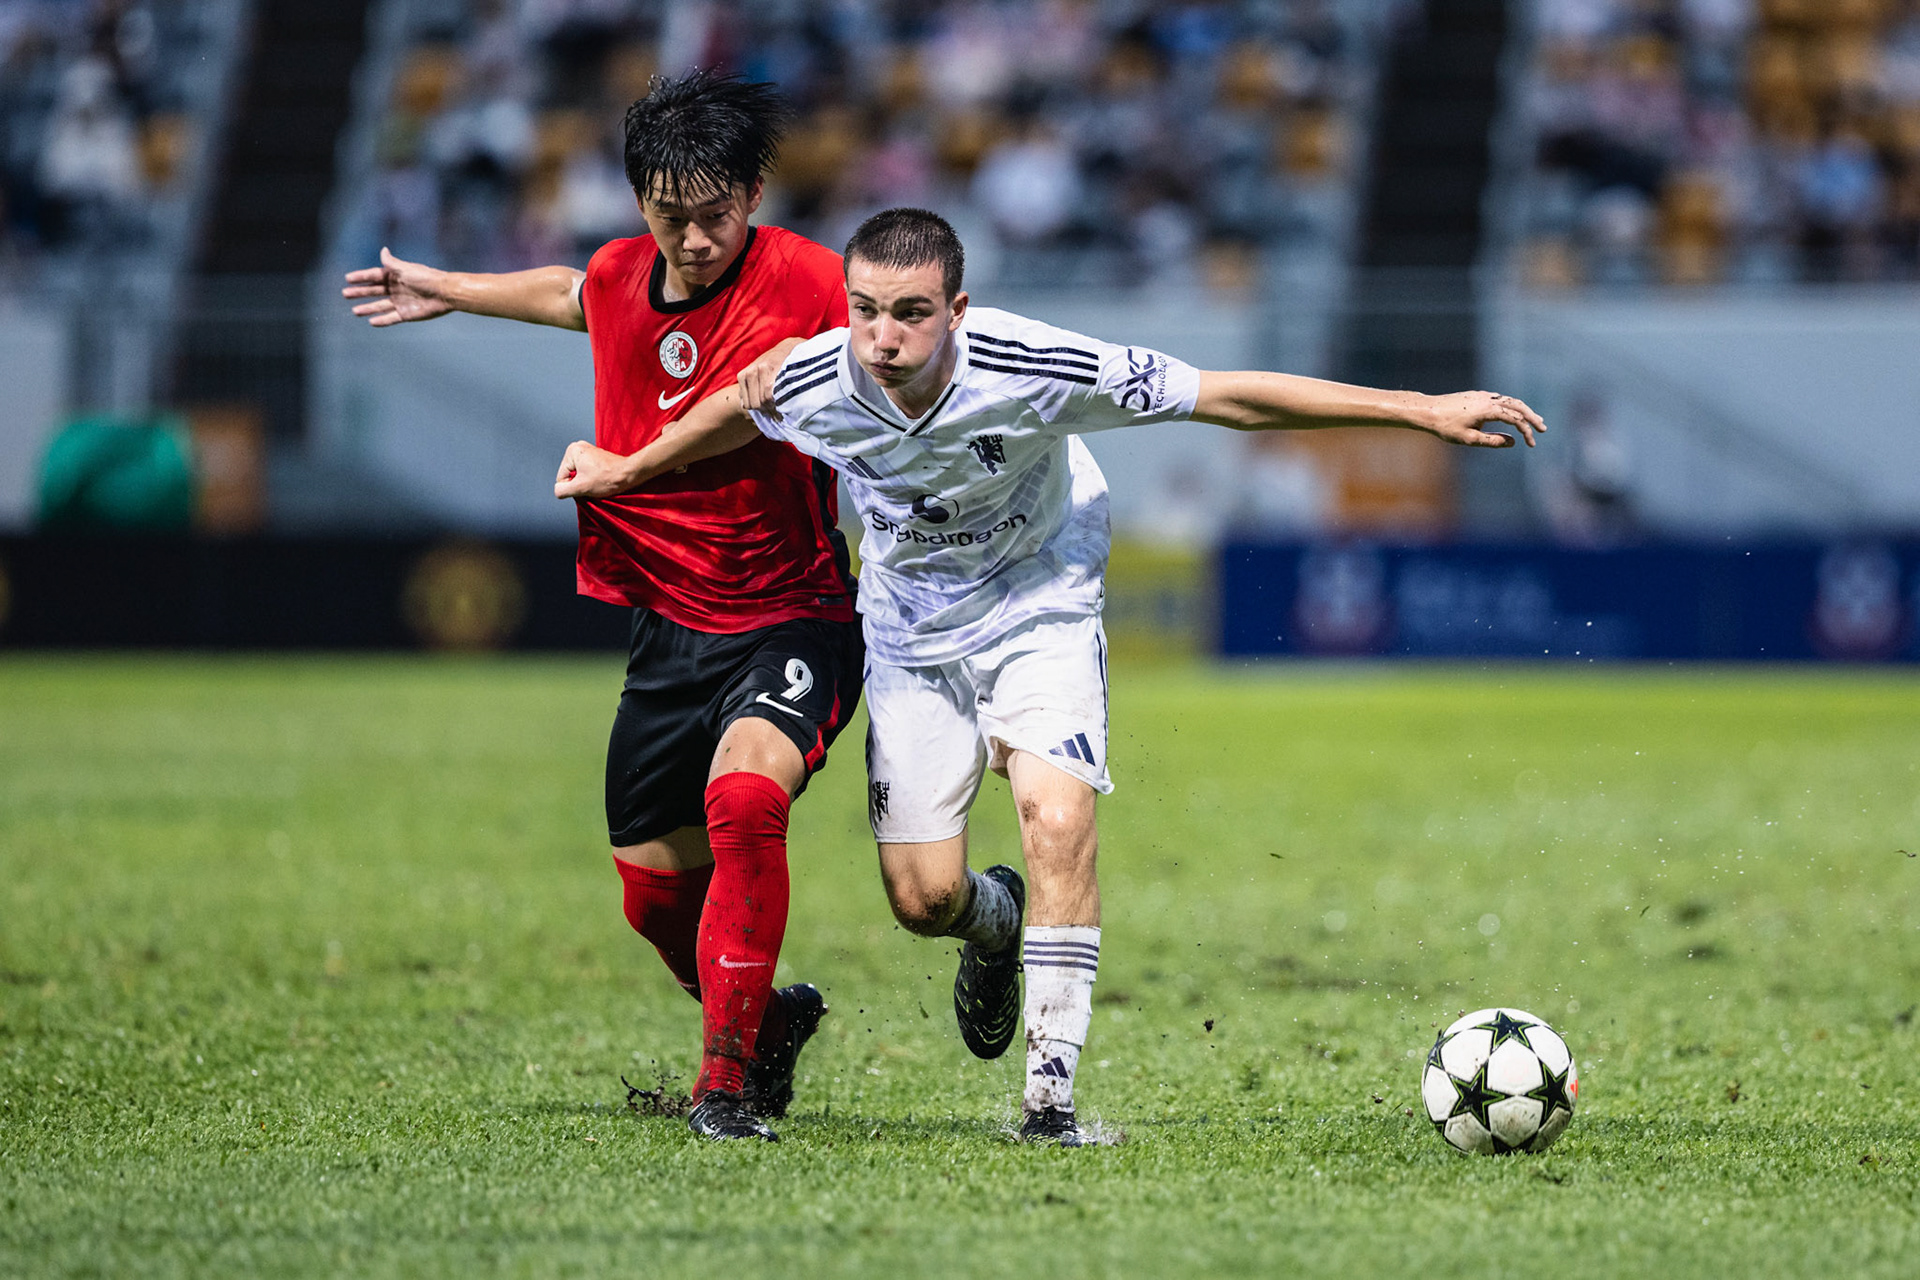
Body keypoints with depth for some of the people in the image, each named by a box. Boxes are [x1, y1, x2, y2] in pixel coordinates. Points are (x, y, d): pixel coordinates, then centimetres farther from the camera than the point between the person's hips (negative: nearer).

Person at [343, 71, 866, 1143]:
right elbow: (572, 295, 27)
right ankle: (768, 1017, 42)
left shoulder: (808, 282, -16)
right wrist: (449, 291, 40)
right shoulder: (621, 281, 2)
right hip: (670, 625, 6)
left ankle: (727, 1074, -22)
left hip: (792, 621, -6)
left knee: (743, 796, -33)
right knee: (654, 891, 11)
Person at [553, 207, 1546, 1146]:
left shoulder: (1033, 370, -31)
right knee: (923, 898, -1)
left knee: (1057, 822, -24)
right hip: (912, 636, 2)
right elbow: (739, 410, 3)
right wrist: (627, 469, 18)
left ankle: (1050, 1091, -15)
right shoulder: (810, 385, -24)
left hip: (1040, 614, -2)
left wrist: (1420, 410, -24)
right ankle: (996, 926, 38)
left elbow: (1229, 397, -25)